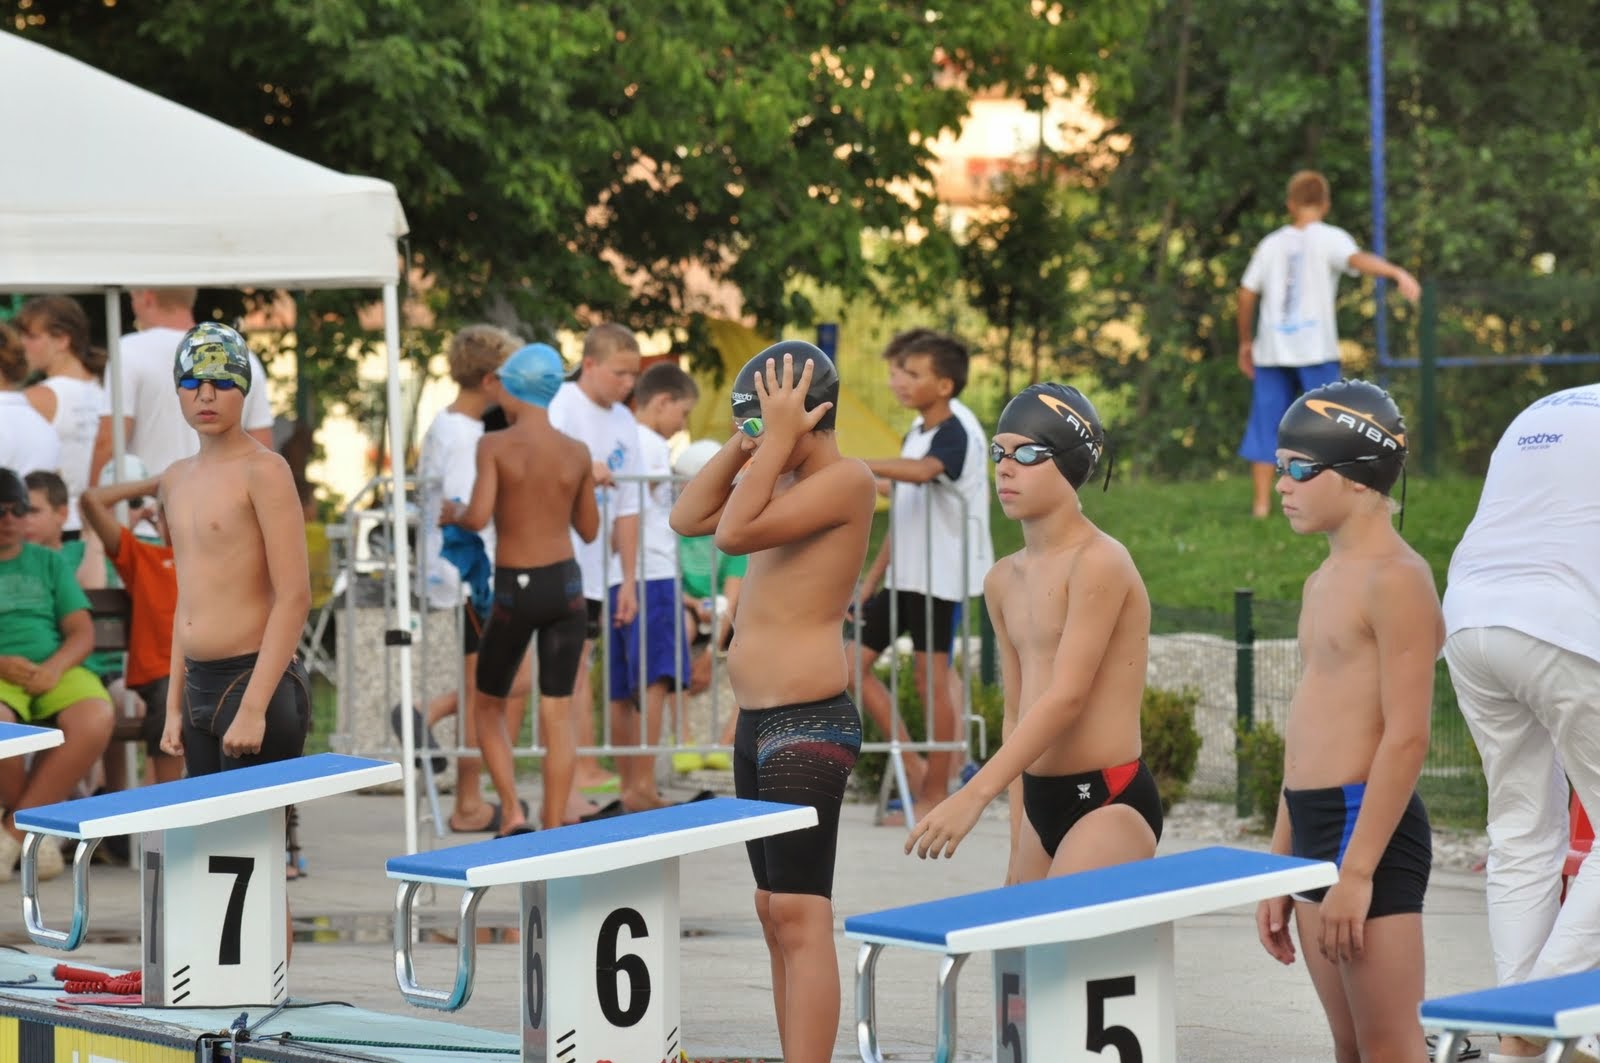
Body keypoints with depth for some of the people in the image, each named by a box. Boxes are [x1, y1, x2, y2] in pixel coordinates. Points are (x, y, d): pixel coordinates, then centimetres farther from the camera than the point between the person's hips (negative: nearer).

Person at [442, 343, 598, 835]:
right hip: (566, 584, 3)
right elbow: (589, 530, 12)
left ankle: (513, 813, 1)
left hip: (515, 591, -3)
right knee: (558, 715, 4)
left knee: (489, 708, 16)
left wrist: (454, 513, 3)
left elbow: (479, 517, -19)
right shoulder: (577, 453, 2)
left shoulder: (495, 445, -9)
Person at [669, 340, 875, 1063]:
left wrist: (777, 441, -13)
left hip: (809, 727, -10)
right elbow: (688, 518, 17)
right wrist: (744, 446, 7)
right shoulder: (787, 482, 16)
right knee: (775, 914, 12)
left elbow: (734, 533, -19)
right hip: (758, 723, 10)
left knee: (799, 917, -14)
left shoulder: (848, 480, -11)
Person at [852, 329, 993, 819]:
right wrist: (871, 579, 16)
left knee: (932, 677, -3)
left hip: (941, 573, -9)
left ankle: (935, 793, 6)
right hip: (904, 573, 9)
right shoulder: (917, 431, 13)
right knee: (855, 661, 6)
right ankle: (913, 766, 13)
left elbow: (921, 470, -38)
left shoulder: (957, 431, -15)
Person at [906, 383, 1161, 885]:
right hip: (1041, 803, 8)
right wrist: (1018, 848, 15)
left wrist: (974, 794, -26)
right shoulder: (1004, 580, 13)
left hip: (1109, 804, -8)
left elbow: (1066, 698, -20)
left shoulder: (1099, 563, -12)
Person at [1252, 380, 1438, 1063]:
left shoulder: (1396, 579, -12)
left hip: (1369, 828, -9)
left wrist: (1357, 871, -21)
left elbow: (1406, 738, -18)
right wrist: (1281, 867, 20)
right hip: (1313, 829, 9)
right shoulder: (1323, 583, 16)